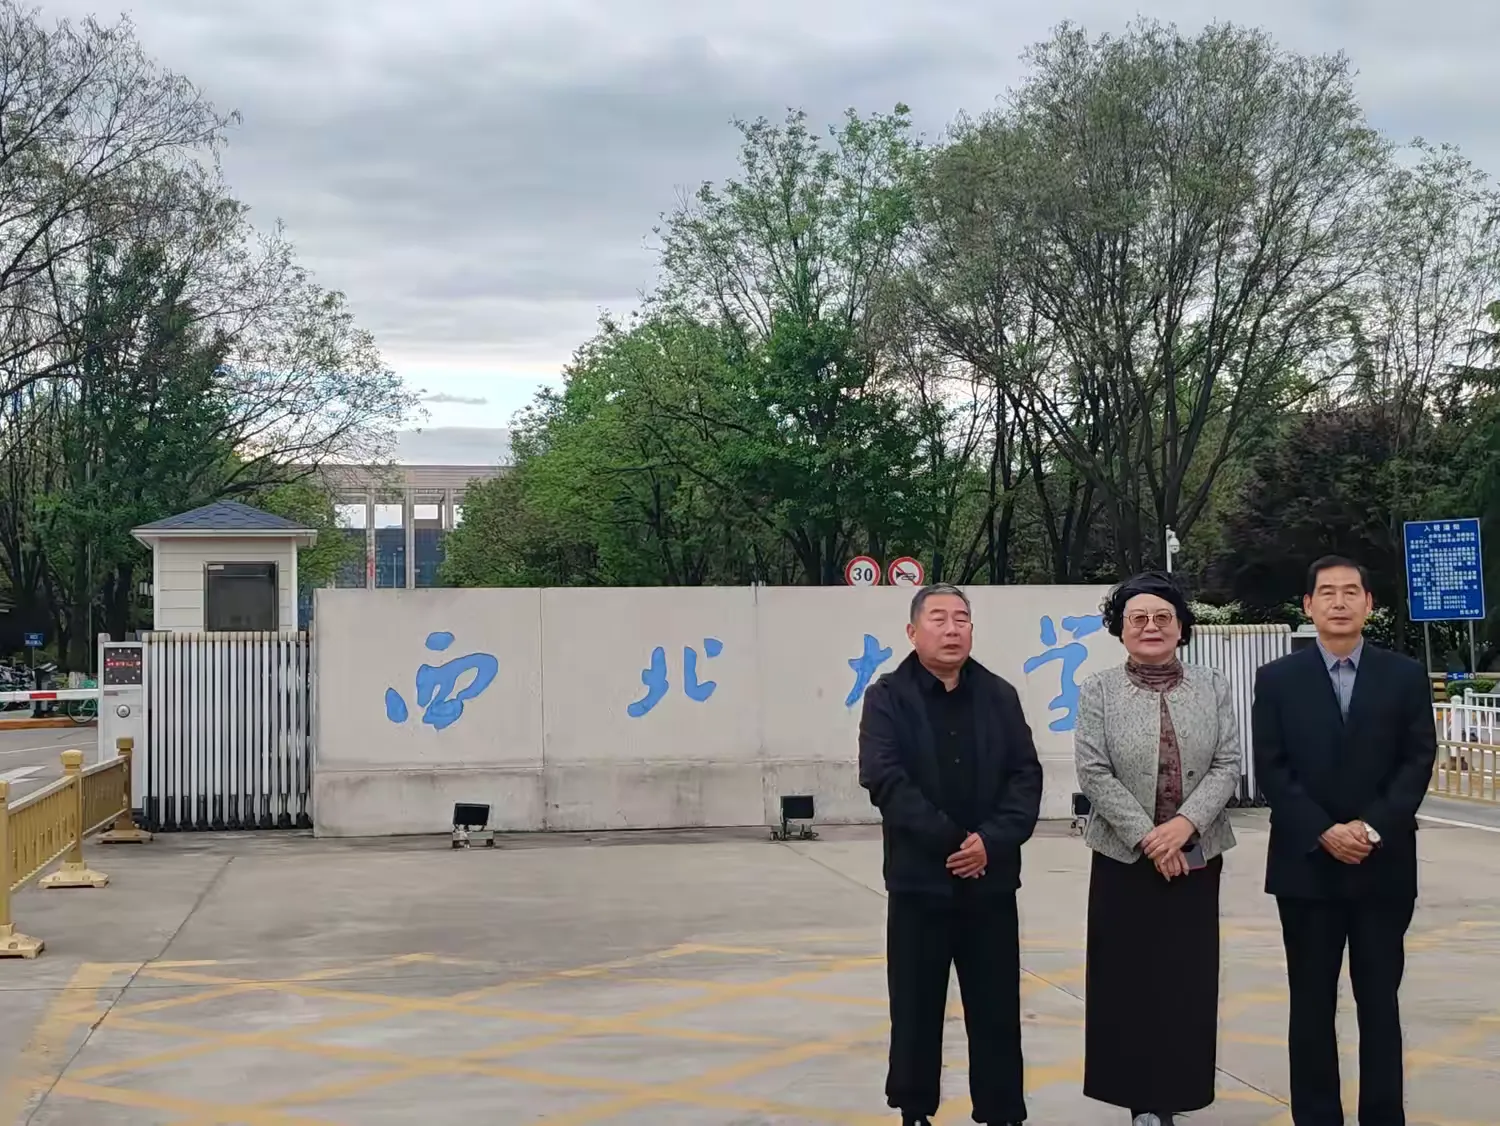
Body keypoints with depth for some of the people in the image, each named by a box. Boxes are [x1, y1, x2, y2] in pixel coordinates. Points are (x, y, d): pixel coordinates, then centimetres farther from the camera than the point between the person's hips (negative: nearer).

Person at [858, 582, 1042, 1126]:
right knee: (916, 1010, 5)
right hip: (919, 881, -2)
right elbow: (884, 777, -12)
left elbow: (1026, 776, 2)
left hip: (991, 881, 2)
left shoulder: (1000, 696, 8)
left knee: (997, 1012, 5)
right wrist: (949, 841, -16)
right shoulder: (887, 698, -1)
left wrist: (993, 840, -14)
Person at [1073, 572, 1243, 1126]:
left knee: (1187, 981, 5)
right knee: (1130, 982, 1)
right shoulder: (1097, 692, -1)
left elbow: (1227, 766, -1)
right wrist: (1147, 838, -15)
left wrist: (1184, 824, -16)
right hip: (1124, 857, -1)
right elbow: (1093, 774, -8)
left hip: (1196, 856, 2)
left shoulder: (1214, 687, 6)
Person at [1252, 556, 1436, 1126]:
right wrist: (1323, 833, -13)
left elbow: (1418, 761, -1)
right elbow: (1271, 769, -2)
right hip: (1305, 864, 0)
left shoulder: (1405, 676, 5)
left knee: (1379, 999, 6)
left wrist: (1373, 827, -13)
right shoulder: (1277, 680, 3)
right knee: (1312, 1002, 5)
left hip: (1384, 864, 0)